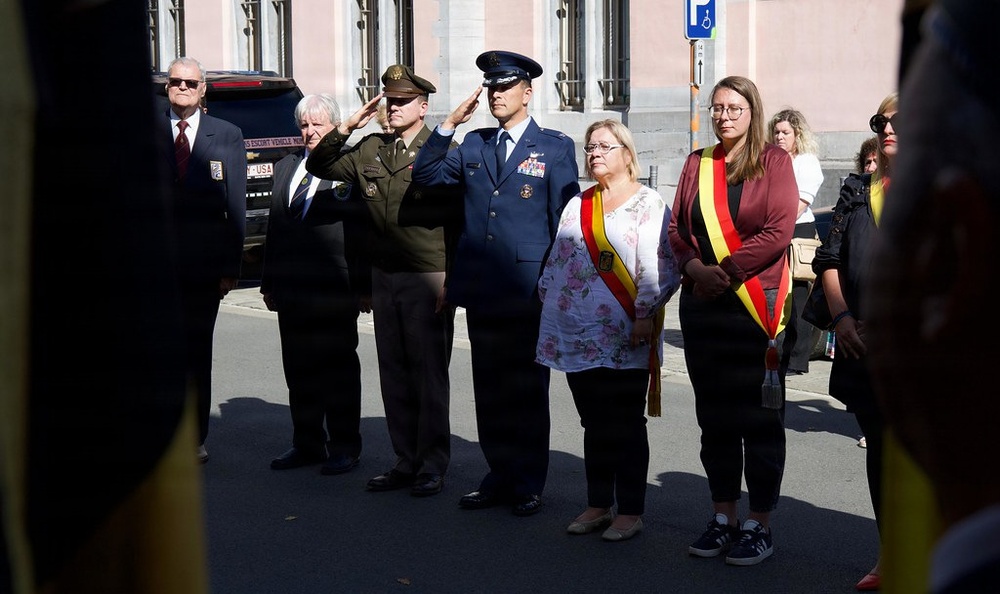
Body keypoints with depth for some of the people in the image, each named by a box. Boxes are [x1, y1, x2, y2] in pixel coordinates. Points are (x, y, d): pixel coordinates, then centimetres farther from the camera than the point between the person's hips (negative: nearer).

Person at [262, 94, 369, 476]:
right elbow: (274, 226, 17)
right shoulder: (285, 167, 16)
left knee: (339, 367, 4)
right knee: (298, 369, 11)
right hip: (292, 287, 6)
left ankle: (344, 446, 14)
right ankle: (307, 443, 22)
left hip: (335, 290, -6)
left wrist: (364, 286, -12)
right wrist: (269, 282, 14)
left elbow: (367, 230, -8)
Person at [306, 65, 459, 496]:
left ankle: (432, 466, 11)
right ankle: (405, 462, 21)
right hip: (384, 278, 6)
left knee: (429, 376, 0)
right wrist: (347, 127, -1)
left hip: (429, 279, -6)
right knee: (394, 376, 11)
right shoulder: (370, 151, 10)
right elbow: (318, 166, 14)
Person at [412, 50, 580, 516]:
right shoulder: (473, 145, 14)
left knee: (528, 389, 3)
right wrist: (448, 125, 0)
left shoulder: (555, 147, 1)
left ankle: (529, 485, 13)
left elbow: (565, 218, -1)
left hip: (529, 287, -4)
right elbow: (424, 175, 8)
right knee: (489, 389, 10)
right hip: (481, 286, 5)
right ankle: (500, 477, 21)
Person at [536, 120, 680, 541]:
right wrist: (548, 300, 12)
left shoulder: (648, 204, -5)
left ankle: (630, 511, 8)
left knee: (626, 426, 0)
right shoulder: (576, 206, 17)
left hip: (623, 341, -6)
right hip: (577, 336, 6)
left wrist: (645, 316, -19)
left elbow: (659, 268, -12)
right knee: (594, 425, 13)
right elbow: (556, 262, 20)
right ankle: (598, 505, 22)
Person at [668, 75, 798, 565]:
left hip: (757, 302, -5)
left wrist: (726, 269, -16)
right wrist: (695, 268, -11)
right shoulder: (697, 164, 12)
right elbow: (677, 227, 8)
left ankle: (759, 525, 9)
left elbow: (778, 232, -11)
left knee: (759, 416, 1)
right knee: (714, 417, 10)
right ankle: (723, 517, 20)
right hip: (703, 304, 5)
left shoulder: (773, 161, -1)